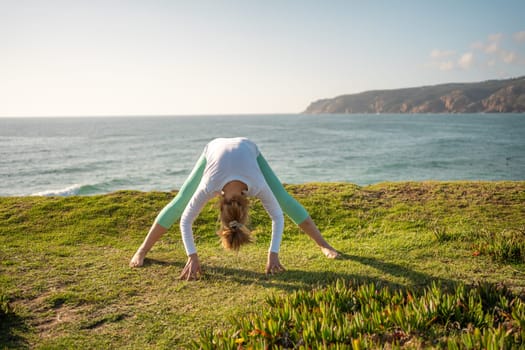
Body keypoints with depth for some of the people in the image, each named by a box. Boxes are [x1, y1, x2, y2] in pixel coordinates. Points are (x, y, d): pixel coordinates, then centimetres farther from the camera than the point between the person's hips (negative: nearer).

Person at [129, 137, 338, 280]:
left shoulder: (258, 186, -40)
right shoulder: (209, 186, -42)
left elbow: (278, 217, -27)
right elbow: (185, 220, -32)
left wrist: (273, 254, -34)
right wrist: (192, 257, -39)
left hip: (247, 148, 0)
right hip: (214, 148, 0)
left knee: (285, 200, -8)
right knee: (179, 202, -3)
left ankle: (323, 245, 3)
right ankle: (142, 250, 12)